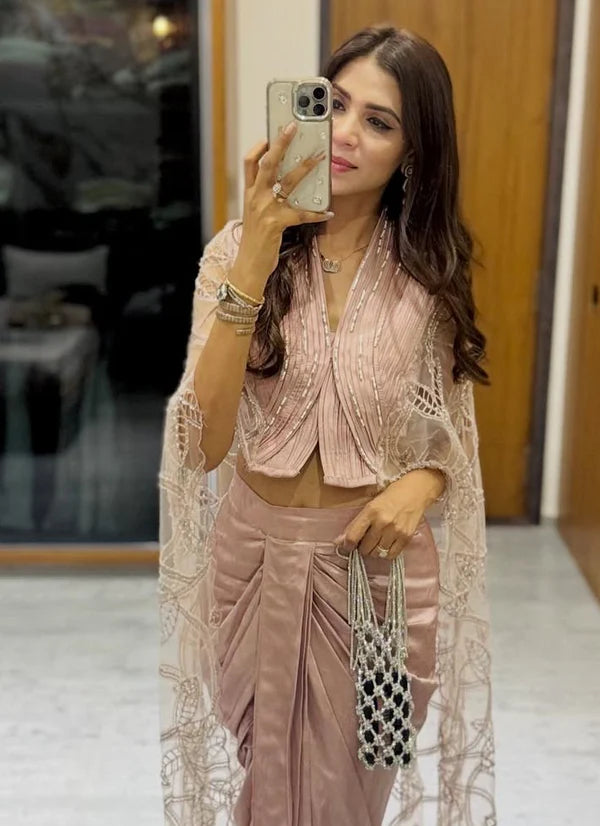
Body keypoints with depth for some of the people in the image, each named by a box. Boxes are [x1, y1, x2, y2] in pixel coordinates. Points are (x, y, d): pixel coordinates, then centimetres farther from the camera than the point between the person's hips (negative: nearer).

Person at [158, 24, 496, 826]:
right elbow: (205, 442, -22)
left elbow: (454, 432, 6)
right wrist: (254, 262, -29)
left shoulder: (430, 270, -6)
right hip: (257, 549, 0)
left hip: (380, 558, 0)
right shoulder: (236, 249, -11)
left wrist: (421, 485, -17)